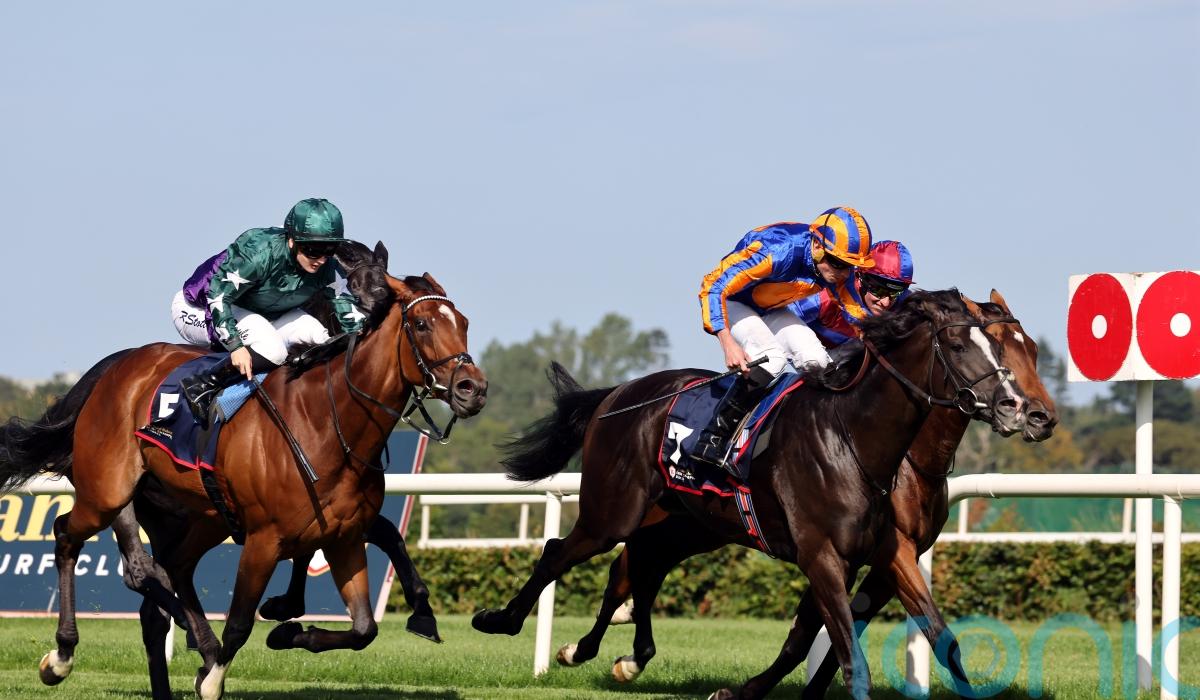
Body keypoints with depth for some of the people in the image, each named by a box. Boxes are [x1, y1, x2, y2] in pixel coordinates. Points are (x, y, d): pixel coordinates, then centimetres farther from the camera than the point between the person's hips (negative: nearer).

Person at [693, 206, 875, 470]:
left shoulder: (837, 271, -16)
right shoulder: (775, 252, -37)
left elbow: (856, 313, -1)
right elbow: (713, 287, -36)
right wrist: (728, 344, -45)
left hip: (770, 310, 6)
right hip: (729, 303, -6)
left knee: (816, 361, -16)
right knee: (771, 358, -30)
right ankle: (711, 439, -25)